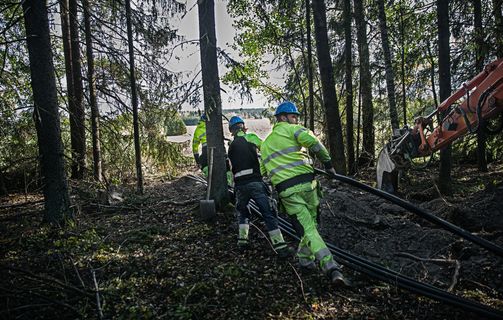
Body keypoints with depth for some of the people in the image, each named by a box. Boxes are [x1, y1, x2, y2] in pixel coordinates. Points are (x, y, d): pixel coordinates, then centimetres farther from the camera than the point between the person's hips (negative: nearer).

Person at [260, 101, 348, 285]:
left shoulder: (265, 143, 23)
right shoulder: (291, 129, 6)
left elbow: (264, 170, 22)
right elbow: (313, 142, -10)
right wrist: (327, 163, 0)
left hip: (286, 191, 3)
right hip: (307, 182, -2)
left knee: (307, 229, -2)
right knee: (311, 223, 18)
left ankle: (330, 267, -11)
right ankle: (305, 258, 23)